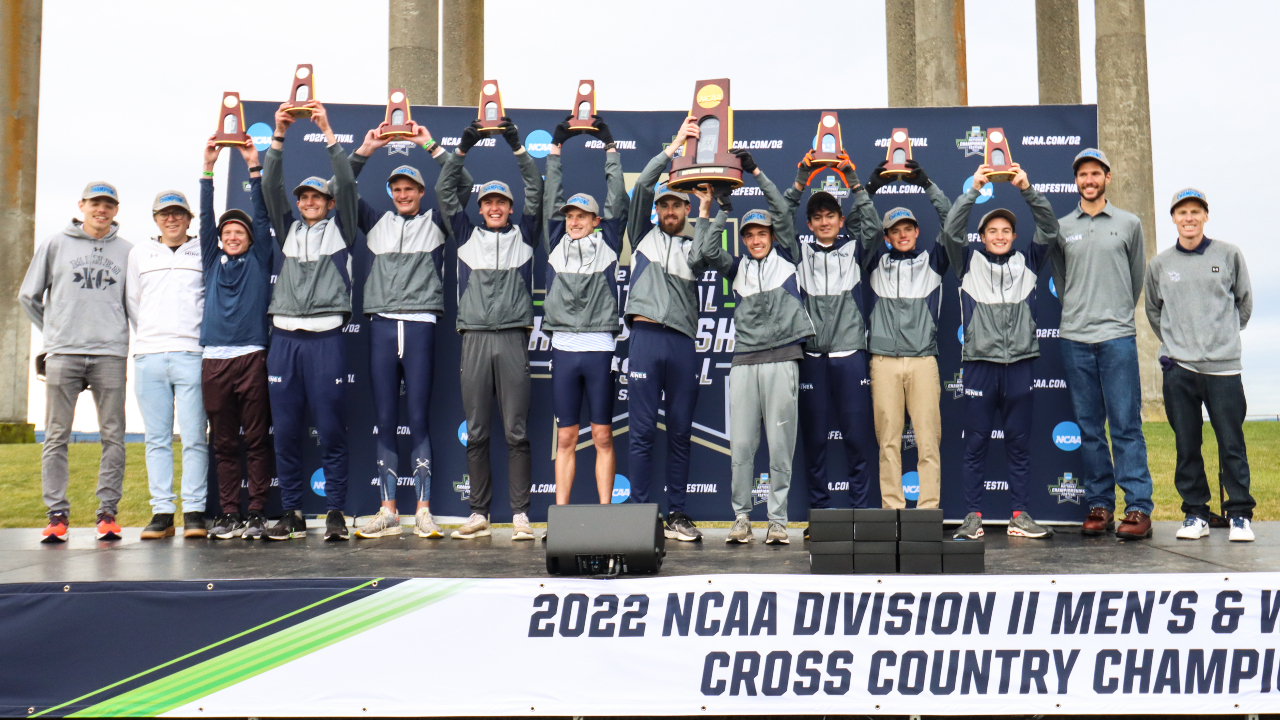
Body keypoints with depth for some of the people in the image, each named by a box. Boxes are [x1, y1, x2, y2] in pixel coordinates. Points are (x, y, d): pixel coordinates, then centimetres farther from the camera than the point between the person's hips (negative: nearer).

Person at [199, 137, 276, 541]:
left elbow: (262, 216, 6)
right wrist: (208, 169, 7)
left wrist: (253, 168, 2)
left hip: (252, 356, -2)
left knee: (257, 440, -2)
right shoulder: (213, 261, 17)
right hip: (215, 359, 2)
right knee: (224, 443, 5)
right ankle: (228, 515, 9)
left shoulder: (259, 261, 12)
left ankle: (256, 514, 1)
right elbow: (206, 218, 12)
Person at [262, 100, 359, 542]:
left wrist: (328, 133, -3)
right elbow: (270, 187, 9)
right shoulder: (289, 229, 18)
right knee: (286, 430, 4)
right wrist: (278, 138, 1)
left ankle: (335, 513, 4)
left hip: (326, 336, -3)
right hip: (284, 336, 4)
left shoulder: (340, 229, 10)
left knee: (331, 429, -3)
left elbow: (347, 183, -1)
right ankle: (292, 514, 12)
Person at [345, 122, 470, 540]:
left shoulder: (435, 223, 11)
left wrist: (431, 146, -2)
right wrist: (364, 152, 8)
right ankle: (387, 511, 7)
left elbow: (462, 185, 1)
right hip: (382, 325, 3)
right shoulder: (377, 223, 18)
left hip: (420, 324, -3)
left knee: (418, 419, -4)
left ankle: (423, 511, 0)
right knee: (385, 421, 3)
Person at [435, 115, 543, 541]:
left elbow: (536, 193, 5)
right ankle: (479, 514, 10)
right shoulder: (467, 235, 16)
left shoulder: (523, 235, 13)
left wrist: (517, 148, 0)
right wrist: (463, 149, 4)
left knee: (516, 430, -2)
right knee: (476, 431, 3)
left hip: (513, 337, -1)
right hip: (474, 336, 1)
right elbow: (444, 192, 11)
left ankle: (520, 514, 1)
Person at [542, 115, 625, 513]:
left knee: (603, 436, 3)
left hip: (598, 348, -2)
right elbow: (552, 200, 13)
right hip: (563, 346, 2)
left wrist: (610, 147, 9)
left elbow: (616, 202, 5)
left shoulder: (606, 244, 7)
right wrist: (556, 148, 15)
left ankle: (605, 511, 8)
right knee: (565, 438, 6)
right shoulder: (557, 245, 12)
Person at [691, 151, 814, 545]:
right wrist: (716, 207, 4)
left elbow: (783, 212, 4)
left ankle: (777, 520, 6)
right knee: (741, 444, 0)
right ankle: (741, 517, 10)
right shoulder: (738, 268, 16)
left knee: (780, 444, -1)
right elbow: (707, 250, 0)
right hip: (744, 361, 2)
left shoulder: (785, 258, 11)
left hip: (782, 359, -2)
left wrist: (756, 172, 4)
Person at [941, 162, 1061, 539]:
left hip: (1019, 363, 2)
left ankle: (1020, 515, 13)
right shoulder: (970, 263, 9)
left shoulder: (1027, 262, 13)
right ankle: (973, 516, 7)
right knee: (976, 442, 2)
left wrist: (1027, 189, -7)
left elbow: (1049, 229, 3)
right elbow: (951, 230, -4)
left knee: (1020, 441, 6)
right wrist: (974, 189, -11)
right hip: (979, 363, -2)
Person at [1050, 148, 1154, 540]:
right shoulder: (1061, 228, 10)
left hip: (1118, 336, -2)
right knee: (1089, 427, 5)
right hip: (1075, 338, 2)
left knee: (1126, 424, -5)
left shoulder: (1129, 223, 8)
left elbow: (1137, 276, 16)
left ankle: (1138, 508, -3)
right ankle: (1099, 506, 10)